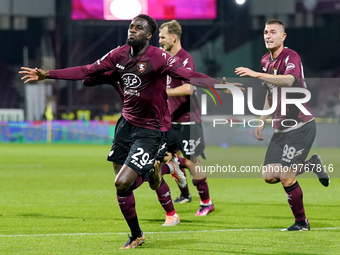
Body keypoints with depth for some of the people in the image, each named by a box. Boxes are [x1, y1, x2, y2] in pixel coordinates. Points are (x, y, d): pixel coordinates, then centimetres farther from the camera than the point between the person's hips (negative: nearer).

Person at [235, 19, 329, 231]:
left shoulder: (291, 57, -16)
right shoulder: (266, 61, 11)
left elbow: (289, 80, -38)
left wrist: (256, 74, -44)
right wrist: (262, 122, 21)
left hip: (300, 126, -8)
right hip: (281, 128, 8)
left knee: (286, 178, -11)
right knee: (269, 176, 1)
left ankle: (301, 222, 8)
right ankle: (311, 164, 22)